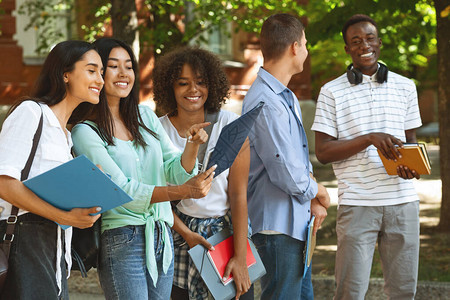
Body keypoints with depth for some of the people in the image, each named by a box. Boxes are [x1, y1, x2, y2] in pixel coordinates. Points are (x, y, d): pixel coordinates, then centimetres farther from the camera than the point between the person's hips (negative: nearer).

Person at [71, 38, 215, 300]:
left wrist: (193, 145, -12)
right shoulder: (86, 132, -8)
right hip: (122, 242, -6)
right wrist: (184, 191, -26)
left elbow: (176, 172, 9)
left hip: (162, 239, 6)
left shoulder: (145, 115, 12)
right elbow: (122, 190, -16)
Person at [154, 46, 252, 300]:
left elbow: (239, 194, -7)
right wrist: (185, 233, -12)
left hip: (228, 230, 0)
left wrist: (240, 257, -11)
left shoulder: (231, 125, -5)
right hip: (178, 233, 1)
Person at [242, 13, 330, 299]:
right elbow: (286, 174, -23)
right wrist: (316, 191, -3)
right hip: (277, 224, -10)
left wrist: (313, 200, 4)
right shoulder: (265, 103, -20)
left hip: (296, 221, 10)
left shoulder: (288, 98, 14)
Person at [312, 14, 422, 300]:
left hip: (402, 201, 3)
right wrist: (370, 139, -17)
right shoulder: (332, 92, 3)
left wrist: (412, 164, -6)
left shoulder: (405, 87, 12)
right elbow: (323, 151, -3)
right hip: (358, 203, -3)